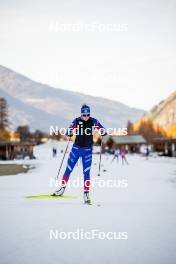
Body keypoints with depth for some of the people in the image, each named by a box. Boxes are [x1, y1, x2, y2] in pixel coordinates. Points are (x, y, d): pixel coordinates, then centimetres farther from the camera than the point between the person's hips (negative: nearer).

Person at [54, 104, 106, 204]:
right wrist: (70, 132, -25)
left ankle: (86, 193, 2)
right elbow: (69, 132, -3)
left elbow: (104, 131, 0)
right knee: (68, 169, 5)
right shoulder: (77, 121, -4)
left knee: (86, 172, -4)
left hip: (87, 150, -1)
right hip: (76, 148, 1)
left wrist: (102, 131, -22)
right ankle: (62, 188, 20)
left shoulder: (94, 121, -5)